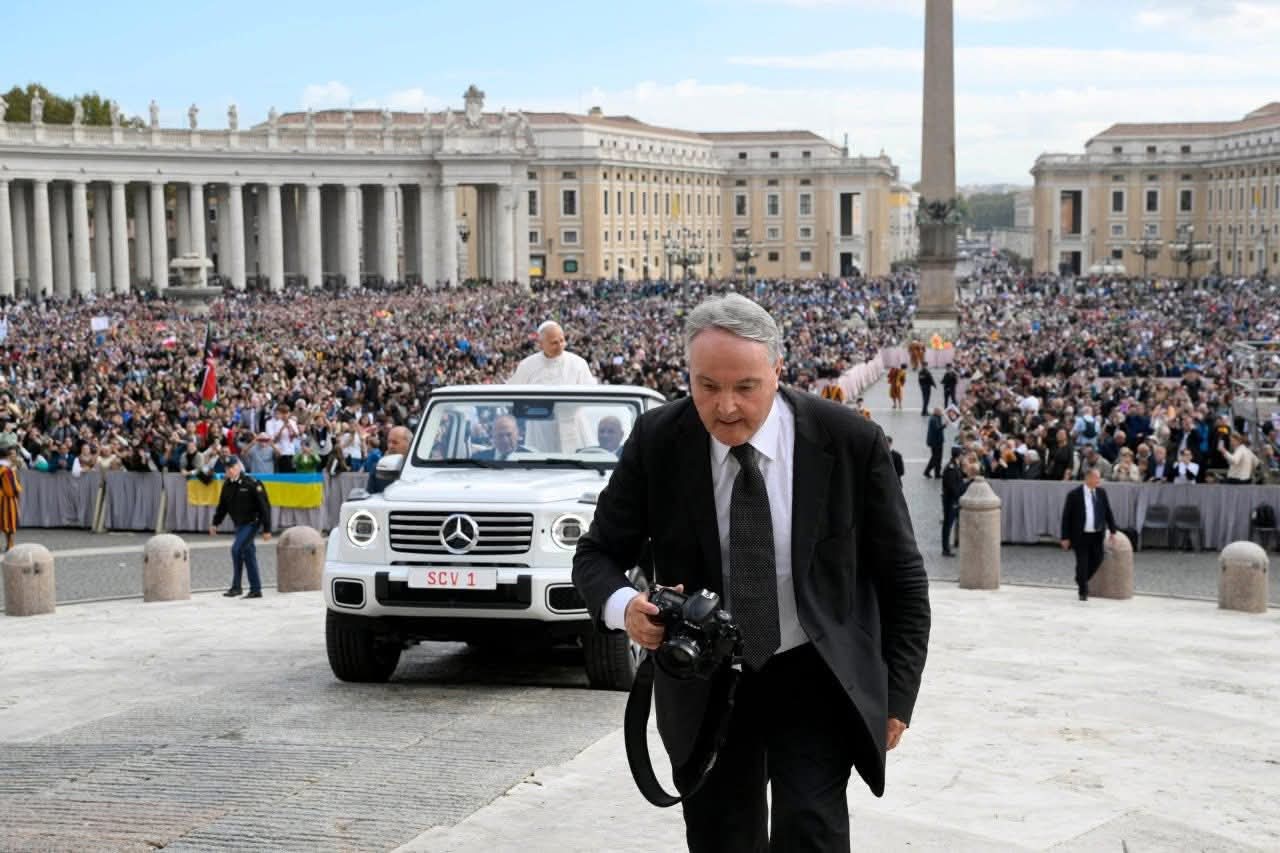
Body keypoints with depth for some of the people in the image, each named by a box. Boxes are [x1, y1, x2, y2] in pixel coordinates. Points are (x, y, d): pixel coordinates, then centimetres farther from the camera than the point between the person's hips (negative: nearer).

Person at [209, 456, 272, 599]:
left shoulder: (252, 484, -15)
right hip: (239, 524, 7)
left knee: (236, 549, -19)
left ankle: (236, 586, -10)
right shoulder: (227, 485, 5)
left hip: (251, 523, -7)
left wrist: (267, 529, -16)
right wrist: (215, 523, 12)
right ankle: (256, 590, 15)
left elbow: (264, 506, -14)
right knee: (248, 554, 10)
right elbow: (222, 506, 18)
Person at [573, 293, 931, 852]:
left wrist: (897, 694, -3)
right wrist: (624, 606, -25)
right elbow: (598, 554, -2)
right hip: (703, 684, 2)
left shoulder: (850, 441, -14)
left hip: (815, 679, -2)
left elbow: (900, 579, -4)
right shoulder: (656, 442, -10)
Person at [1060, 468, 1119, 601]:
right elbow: (1066, 517, -6)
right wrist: (1065, 537, -8)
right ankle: (1083, 592, 12)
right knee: (1082, 563, -1)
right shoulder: (1074, 495, -9)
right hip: (1080, 535, -4)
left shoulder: (1101, 493, 5)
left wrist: (1112, 530, 6)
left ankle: (1081, 580, 32)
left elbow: (1108, 512, 12)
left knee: (1097, 560, 6)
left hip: (1097, 535, 4)